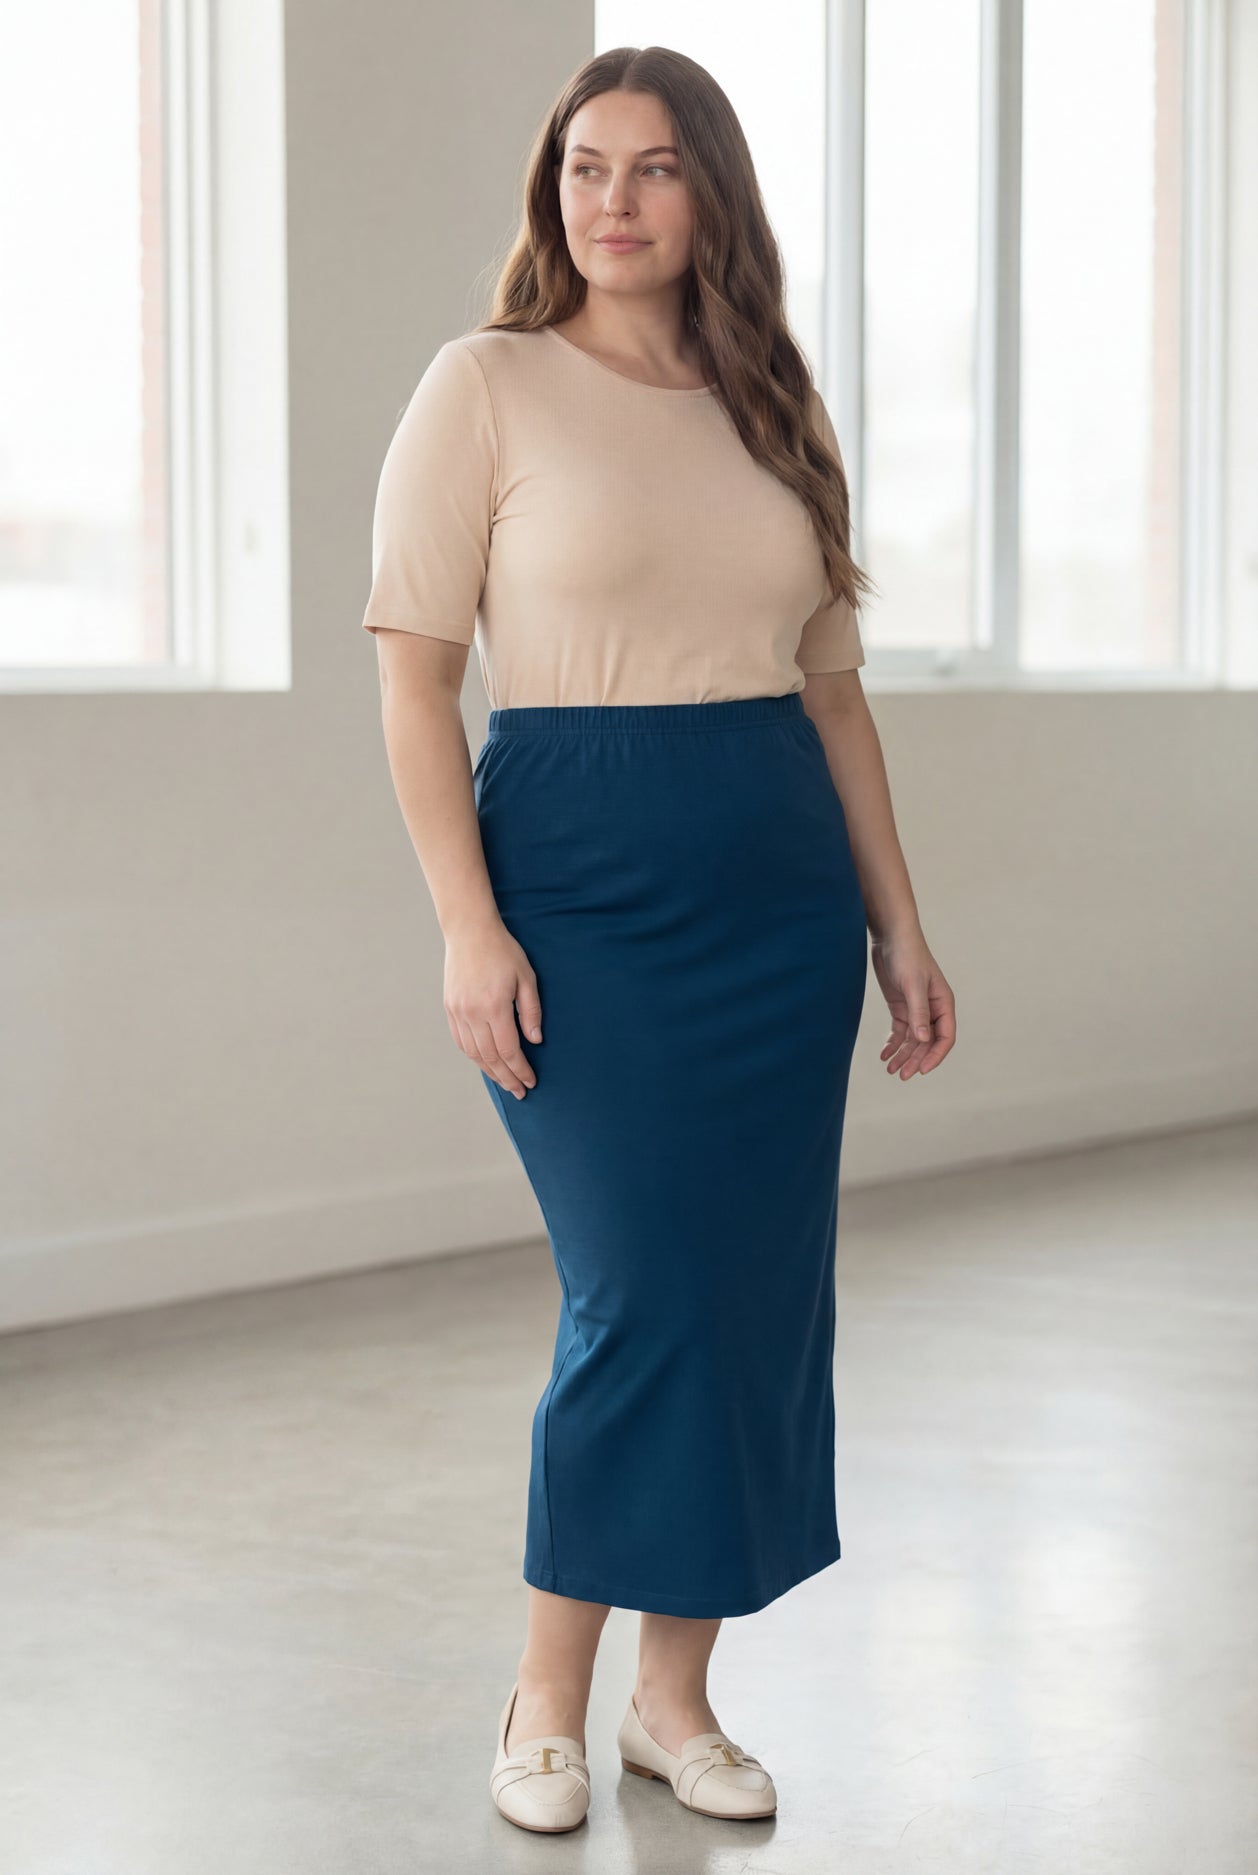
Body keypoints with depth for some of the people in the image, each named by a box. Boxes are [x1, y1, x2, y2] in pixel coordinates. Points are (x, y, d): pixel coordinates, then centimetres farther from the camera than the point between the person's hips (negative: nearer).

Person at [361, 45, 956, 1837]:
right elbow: (415, 675, -6)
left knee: (763, 1295, 5)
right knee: (645, 1293, -8)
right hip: (582, 879, -5)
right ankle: (548, 1700, 11)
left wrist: (897, 925, 11)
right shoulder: (487, 386, -1)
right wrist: (469, 927, -14)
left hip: (781, 886, 5)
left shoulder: (774, 408, 12)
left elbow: (833, 689, 15)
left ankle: (677, 1694, 19)